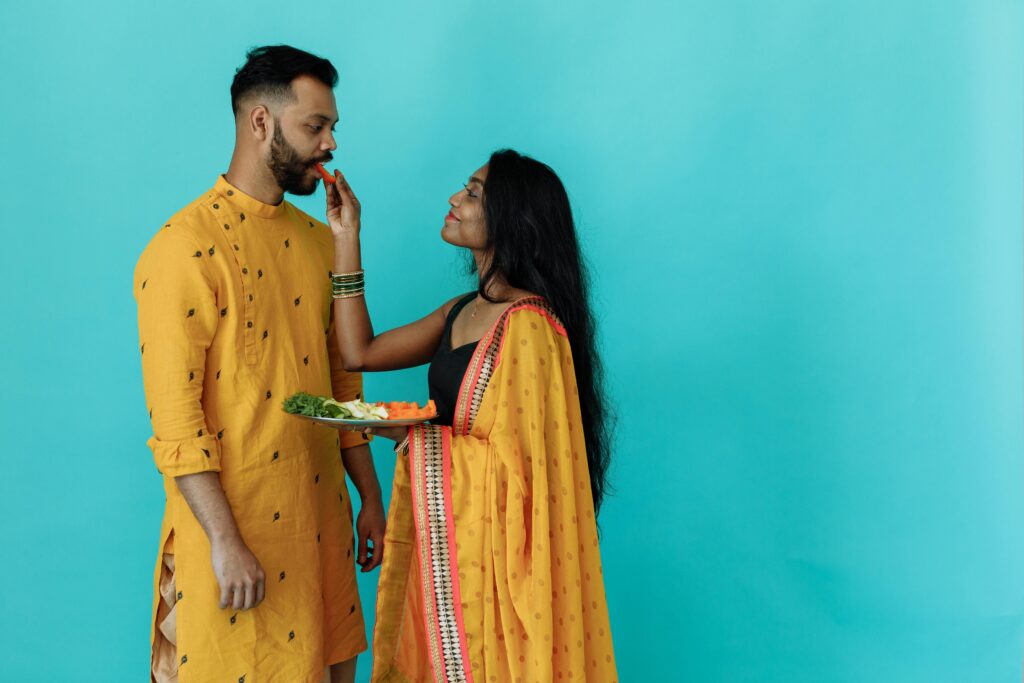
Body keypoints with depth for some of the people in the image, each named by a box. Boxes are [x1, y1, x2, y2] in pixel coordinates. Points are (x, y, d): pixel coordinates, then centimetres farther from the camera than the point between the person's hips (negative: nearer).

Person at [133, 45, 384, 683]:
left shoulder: (317, 240, 10)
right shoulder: (185, 247, -14)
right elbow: (173, 419, -17)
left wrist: (370, 497, 13)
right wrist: (225, 542, -19)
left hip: (320, 517, 7)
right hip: (233, 521, -7)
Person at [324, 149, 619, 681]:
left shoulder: (527, 325, -19)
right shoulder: (463, 312, 9)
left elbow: (514, 460, -19)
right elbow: (359, 353, 7)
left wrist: (409, 437, -16)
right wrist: (346, 238, 8)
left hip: (493, 546, -8)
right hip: (446, 537, 8)